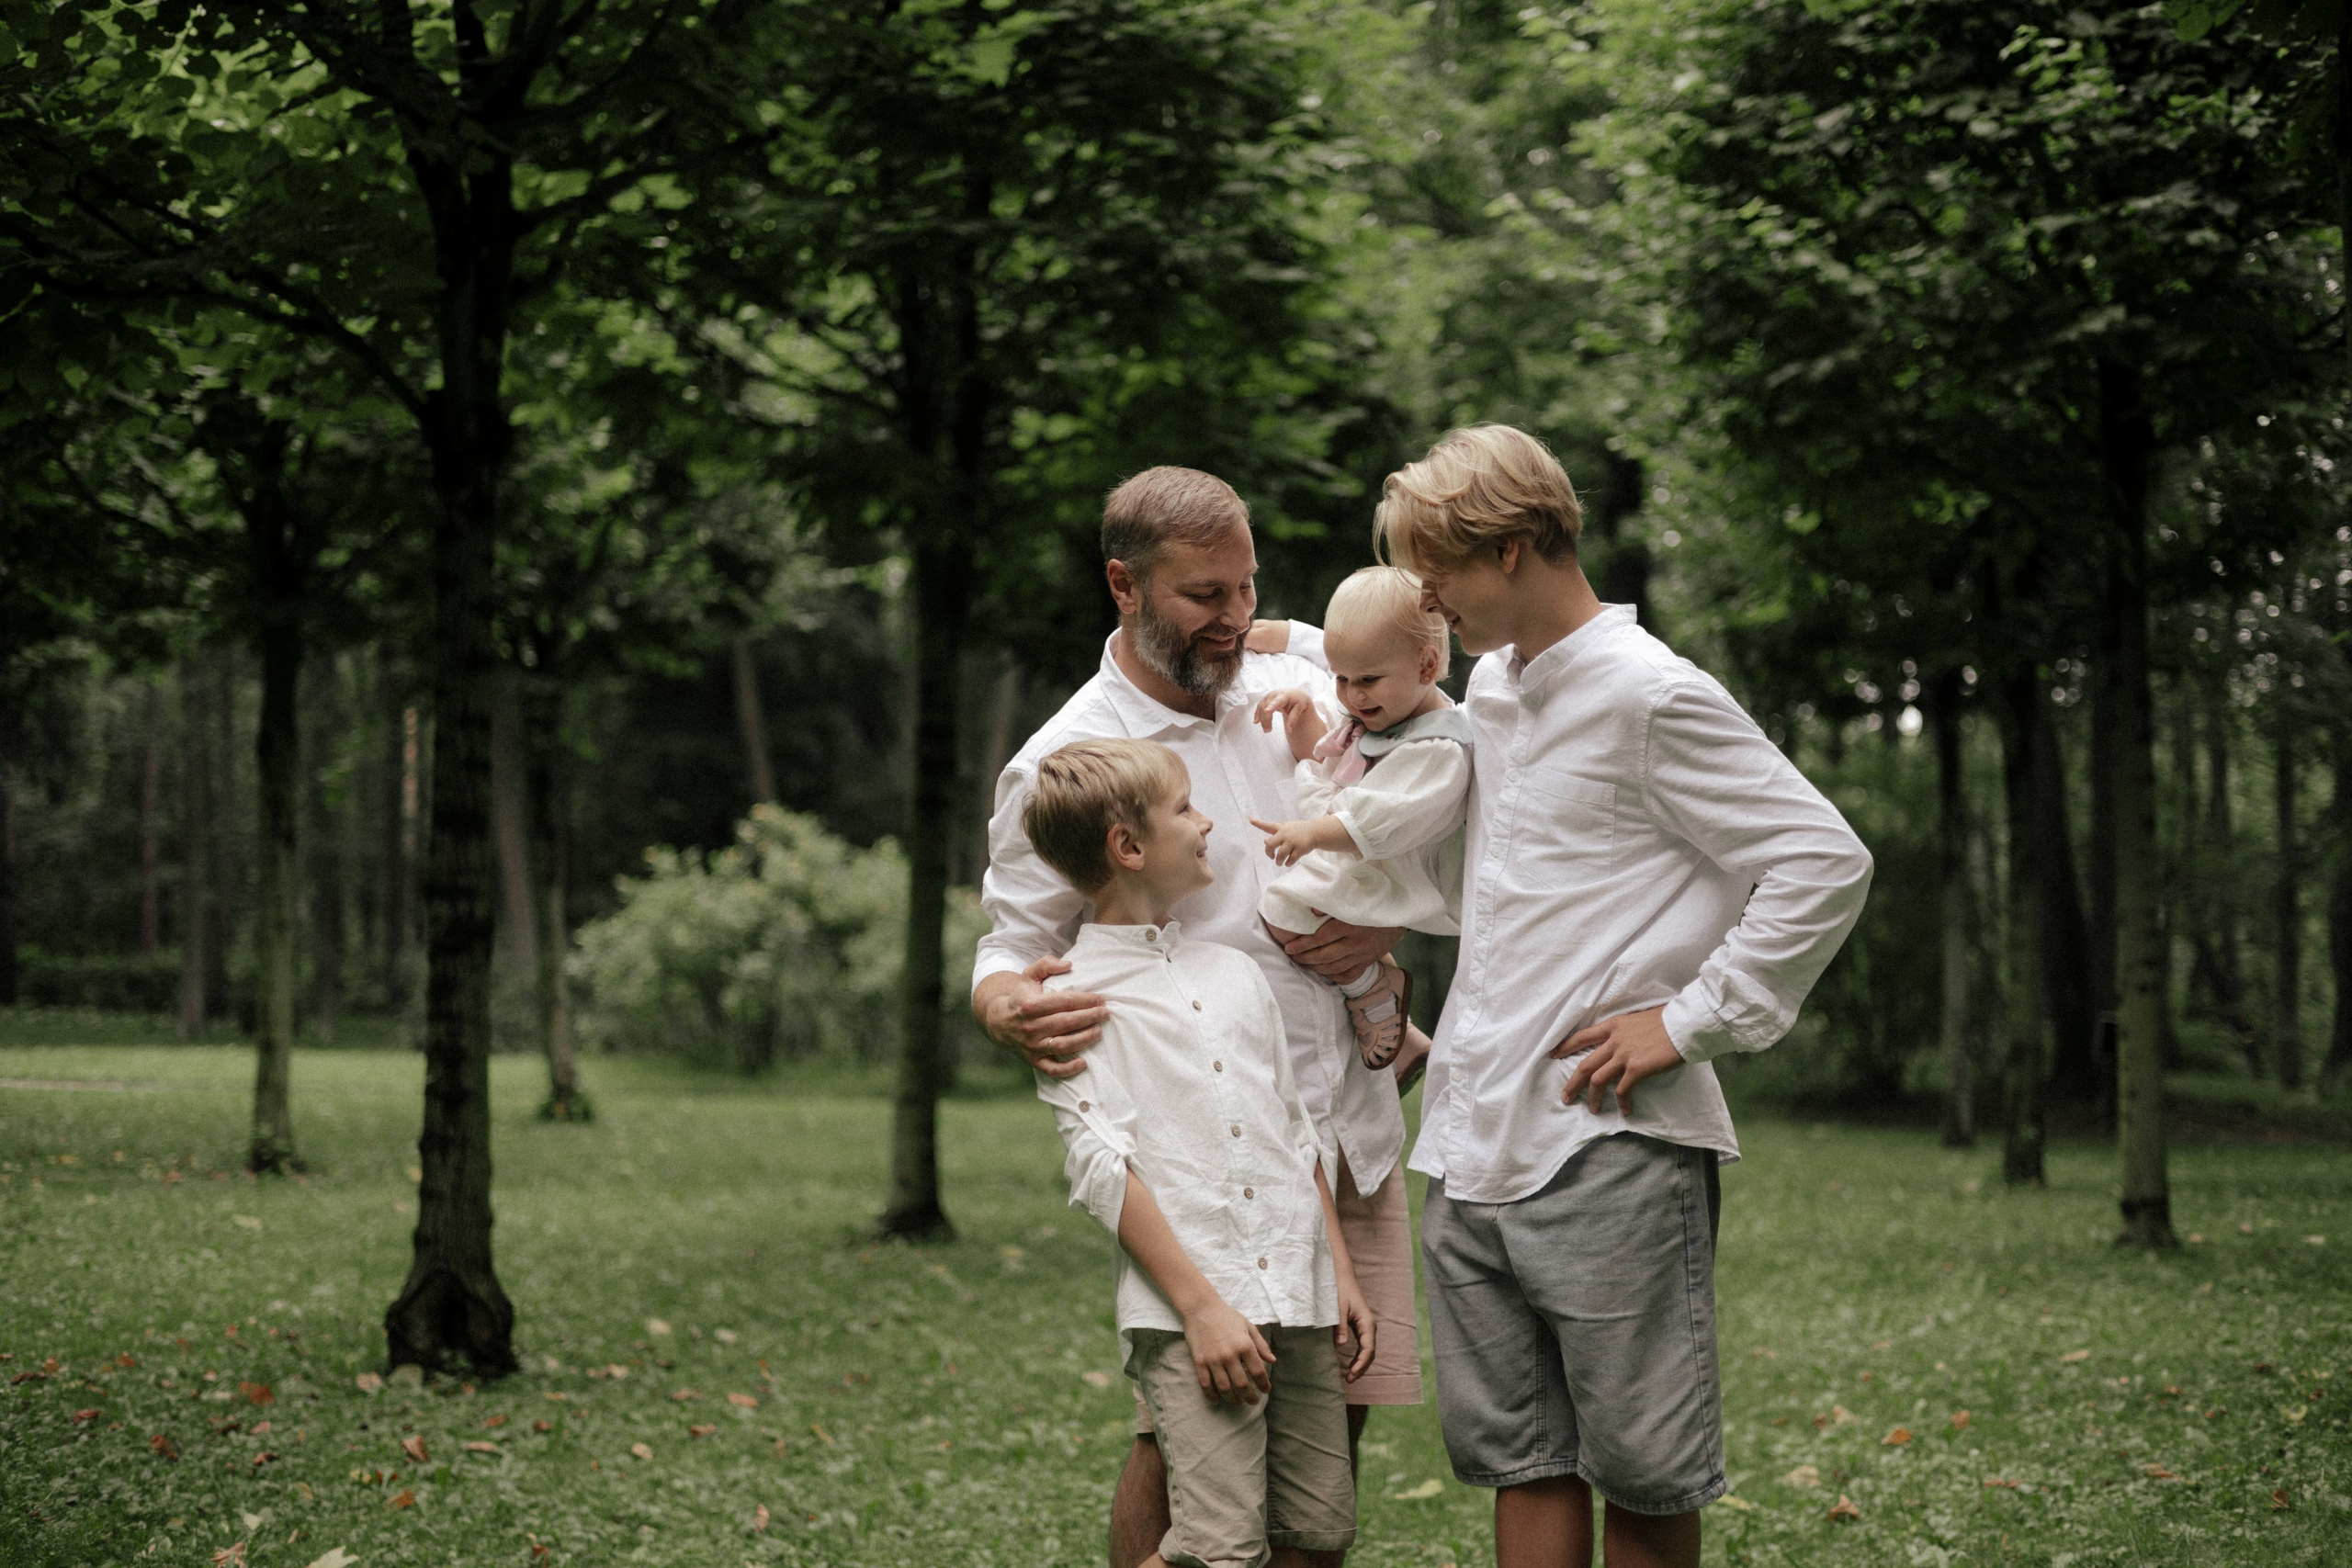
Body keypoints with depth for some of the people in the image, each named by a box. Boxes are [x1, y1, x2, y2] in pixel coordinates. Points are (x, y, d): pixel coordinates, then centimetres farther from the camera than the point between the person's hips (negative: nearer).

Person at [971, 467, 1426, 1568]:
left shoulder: (1301, 692, 9)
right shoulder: (1061, 763, -7)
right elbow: (1012, 945, -3)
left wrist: (1388, 920, -2)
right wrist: (1011, 1009, -27)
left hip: (1354, 1133, 5)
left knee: (1336, 1419, 8)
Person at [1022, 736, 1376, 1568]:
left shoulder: (1236, 973, 19)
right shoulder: (1075, 995, -1)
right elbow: (1102, 1166, -9)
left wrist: (1342, 1276, 14)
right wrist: (1201, 1305, -16)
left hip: (1298, 1301, 6)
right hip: (1183, 1310, -6)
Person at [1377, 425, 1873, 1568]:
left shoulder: (1652, 696, -11)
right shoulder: (1490, 686, 15)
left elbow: (1825, 864, -14)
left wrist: (1689, 1024, -13)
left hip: (1608, 1147, -8)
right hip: (1471, 1143, 8)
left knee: (1639, 1469, 1)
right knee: (1517, 1456, 10)